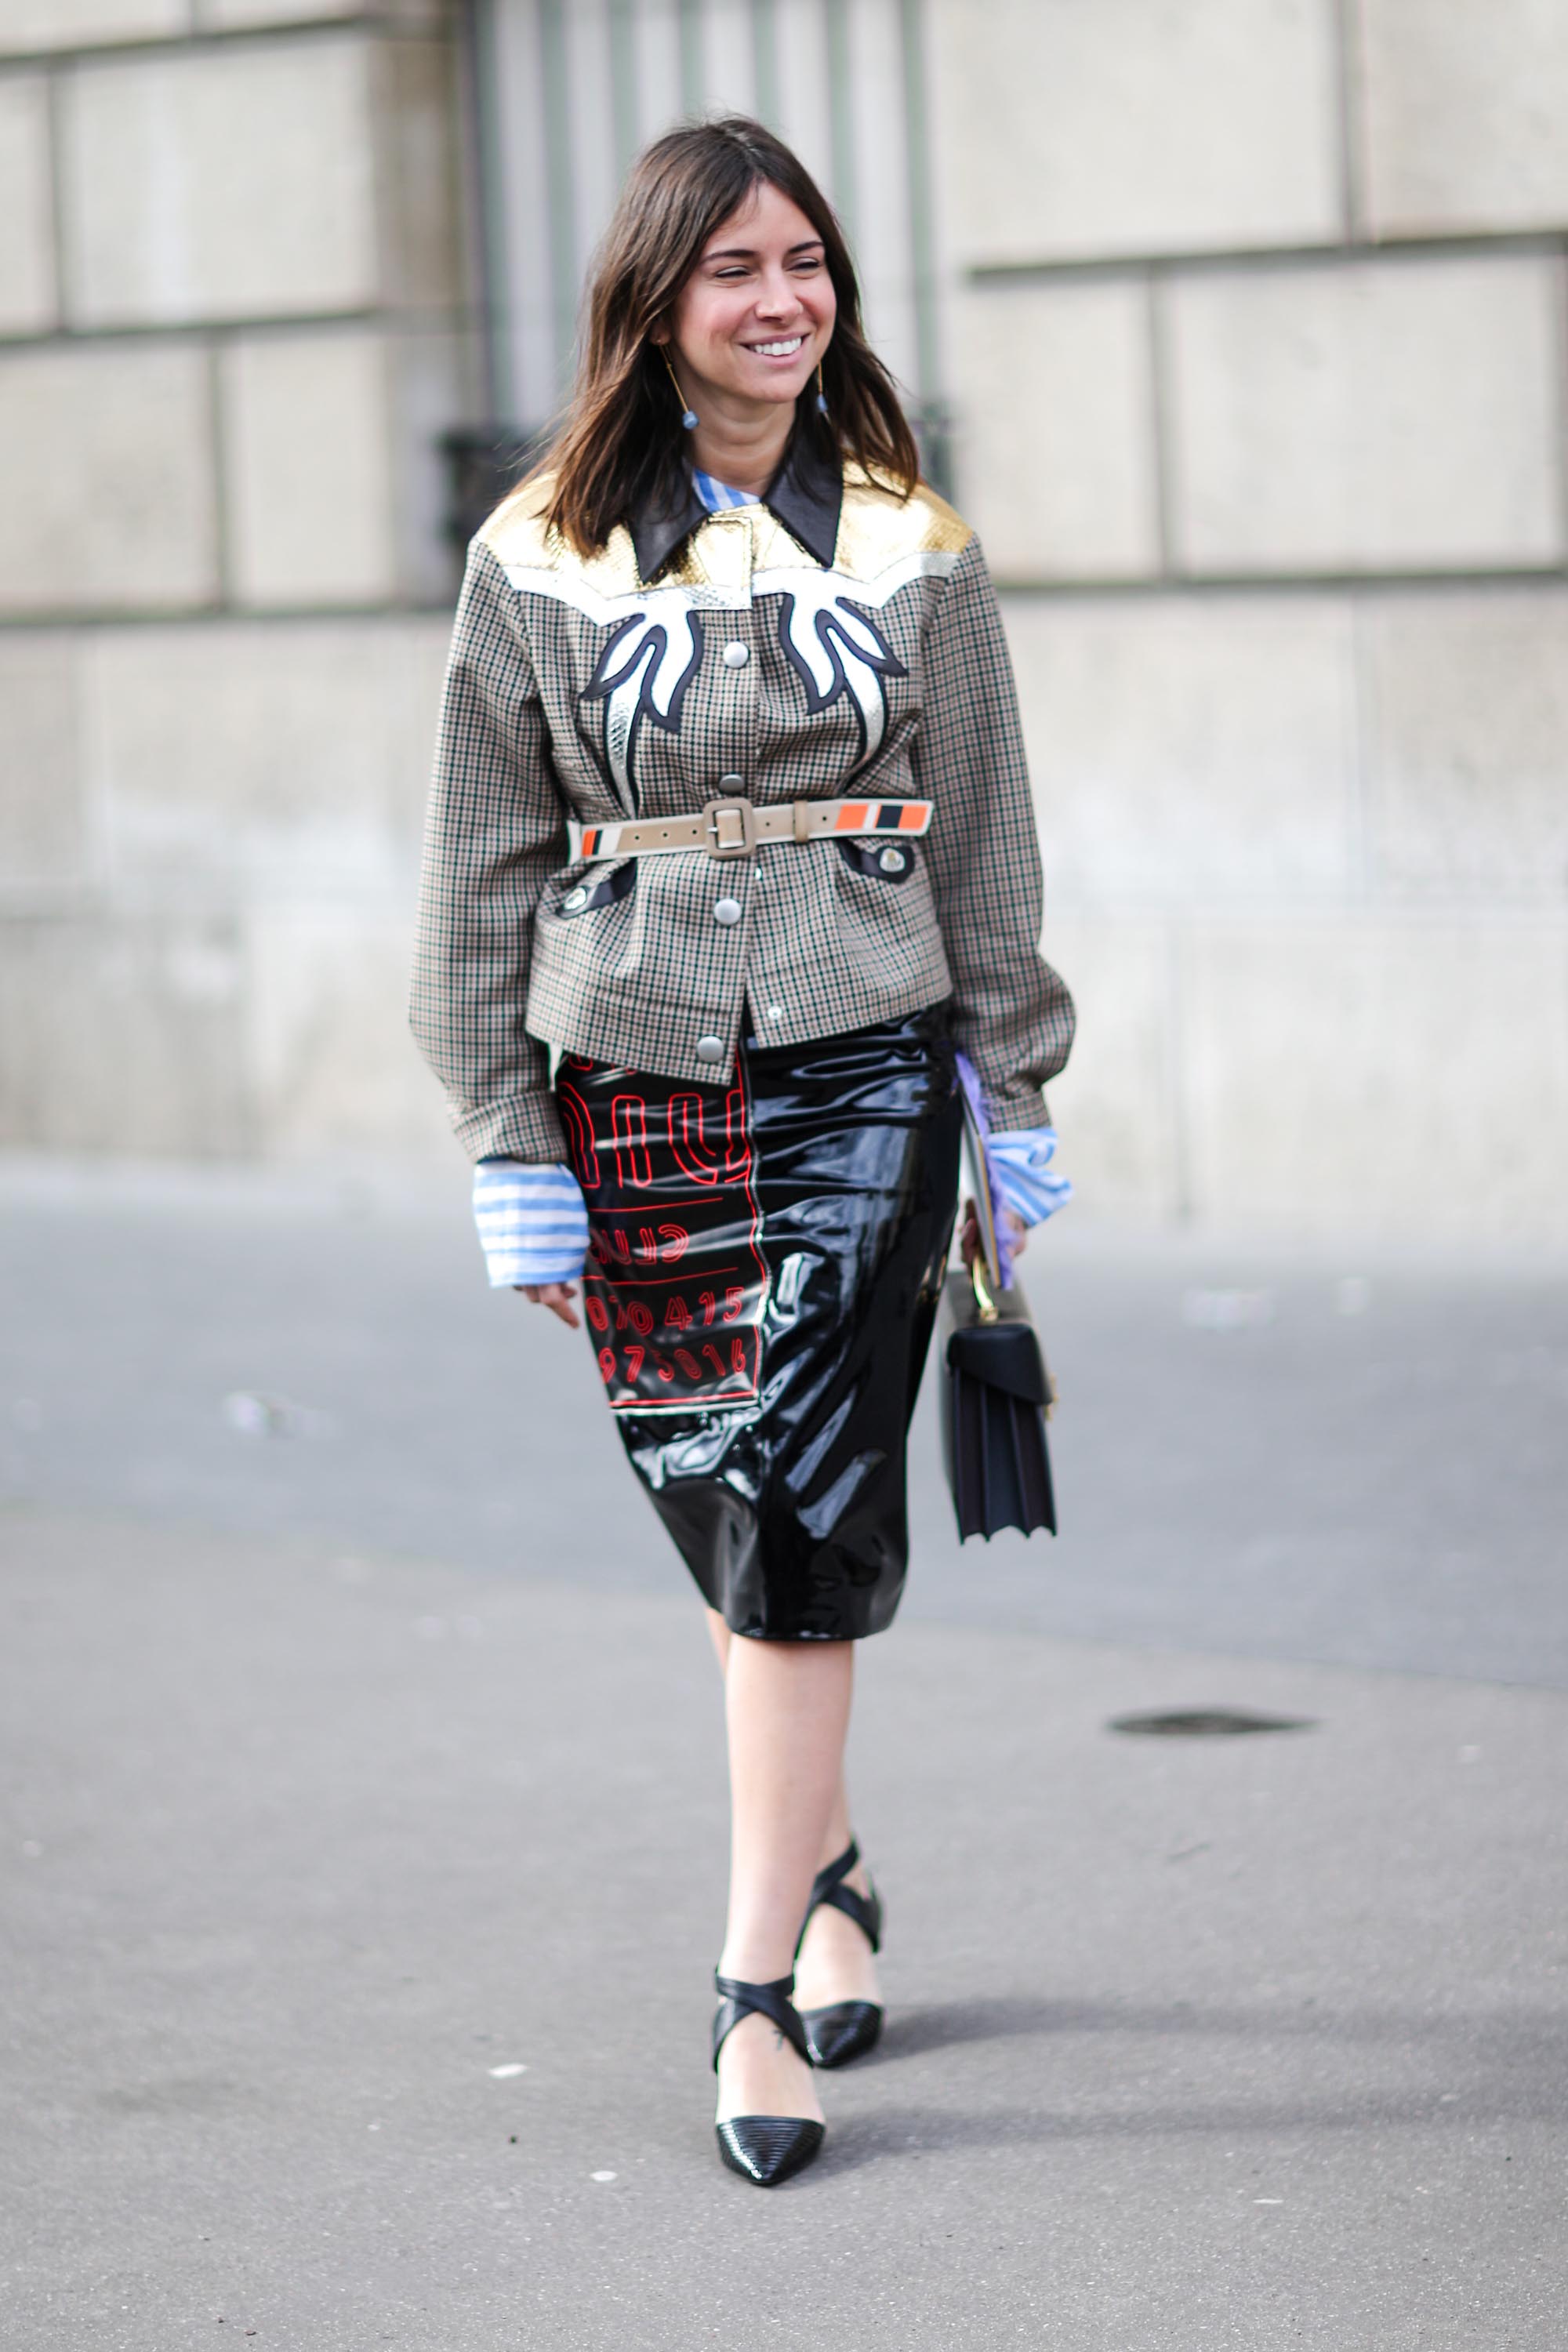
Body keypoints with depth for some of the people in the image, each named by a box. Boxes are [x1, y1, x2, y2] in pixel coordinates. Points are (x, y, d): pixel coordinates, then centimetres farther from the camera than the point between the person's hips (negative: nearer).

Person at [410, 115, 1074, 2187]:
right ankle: (831, 1867, 30)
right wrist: (509, 1144, 2)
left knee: (799, 1508, -10)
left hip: (863, 1063, -1)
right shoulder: (542, 557, 3)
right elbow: (486, 867, 5)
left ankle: (758, 1983, -7)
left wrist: (1019, 1099, 8)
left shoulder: (909, 543, 5)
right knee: (721, 1508, 8)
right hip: (633, 1073, 1)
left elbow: (988, 843, 9)